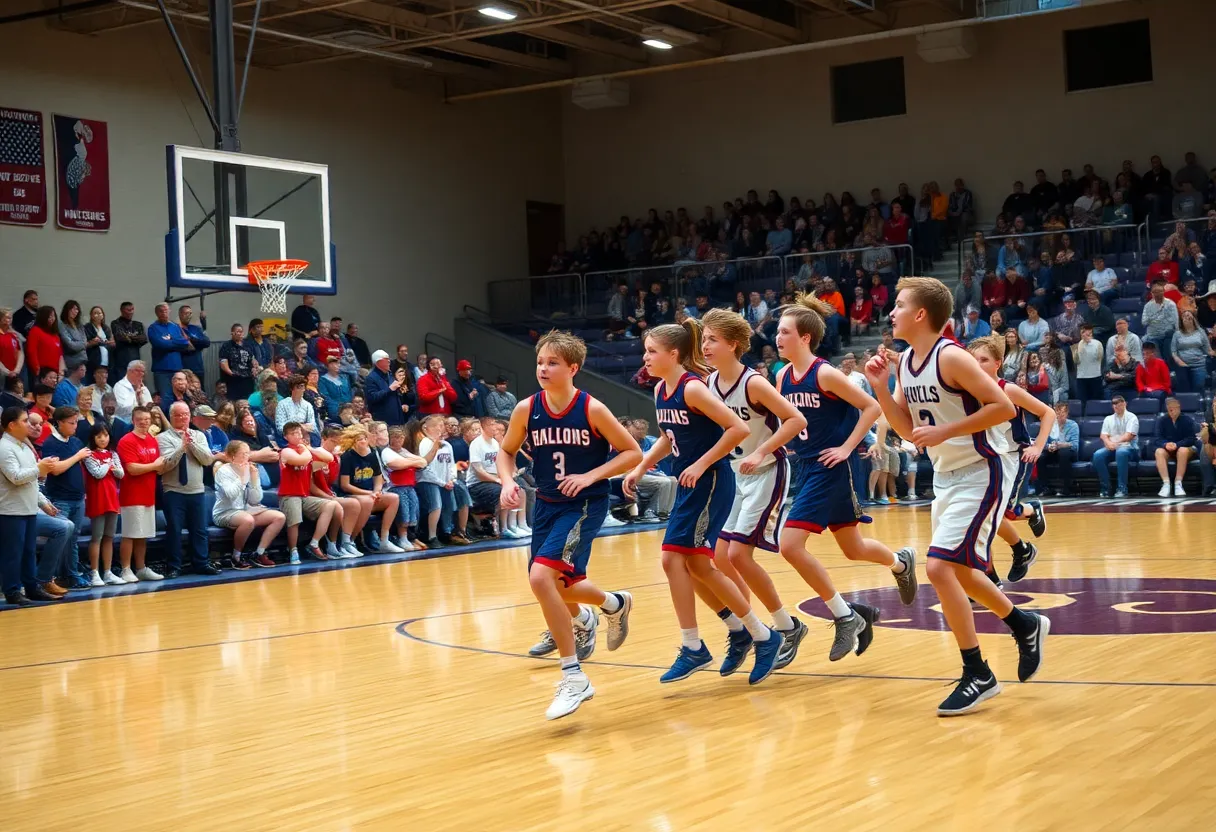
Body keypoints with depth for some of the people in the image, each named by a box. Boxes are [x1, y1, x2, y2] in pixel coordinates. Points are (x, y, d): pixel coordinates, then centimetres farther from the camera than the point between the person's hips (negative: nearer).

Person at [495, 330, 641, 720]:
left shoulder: (592, 409, -15)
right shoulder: (526, 410, -5)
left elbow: (632, 453, -7)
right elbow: (506, 451, 10)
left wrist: (591, 476, -18)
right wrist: (507, 482, -9)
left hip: (585, 504, -6)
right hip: (547, 503, 6)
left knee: (541, 577, -24)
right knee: (557, 586, 18)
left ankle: (574, 677, -14)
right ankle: (614, 604, 55)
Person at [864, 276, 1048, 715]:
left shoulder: (951, 357, -20)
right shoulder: (904, 362, 5)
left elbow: (1003, 407, -23)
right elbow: (908, 428, 9)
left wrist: (943, 432, -24)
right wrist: (879, 387, -4)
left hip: (983, 470, -9)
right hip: (947, 473, 9)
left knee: (939, 567, -16)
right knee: (957, 571, 18)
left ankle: (978, 675, -4)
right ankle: (1026, 625, 41)